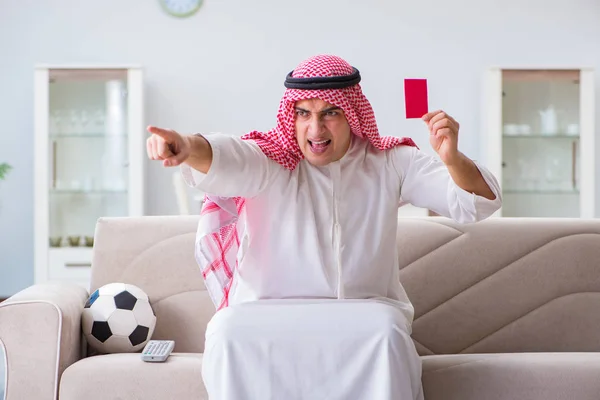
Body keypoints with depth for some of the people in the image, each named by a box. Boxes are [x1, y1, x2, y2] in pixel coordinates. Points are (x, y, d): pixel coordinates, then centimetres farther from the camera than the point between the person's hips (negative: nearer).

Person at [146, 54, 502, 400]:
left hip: (366, 318, 1)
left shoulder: (390, 163, 2)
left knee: (386, 328, -32)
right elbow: (225, 161, -26)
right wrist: (188, 147, -51)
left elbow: (478, 204, -4)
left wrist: (452, 159, -27)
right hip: (265, 317, 0)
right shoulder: (269, 160, -3)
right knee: (230, 329, -31)